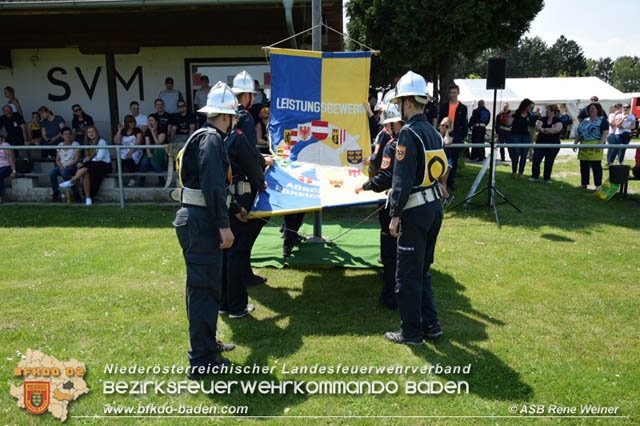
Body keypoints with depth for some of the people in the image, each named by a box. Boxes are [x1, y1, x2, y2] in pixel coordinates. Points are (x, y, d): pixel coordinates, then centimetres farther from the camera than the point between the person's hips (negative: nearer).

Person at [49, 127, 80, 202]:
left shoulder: (75, 144, 1)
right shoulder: (60, 145, 15)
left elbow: (77, 159, -7)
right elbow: (57, 160, 13)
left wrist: (67, 166, -16)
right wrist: (61, 166, -8)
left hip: (72, 167, -4)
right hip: (61, 166, 4)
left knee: (64, 173, -36)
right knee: (52, 173, -27)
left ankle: (75, 192, -25)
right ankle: (56, 192, -15)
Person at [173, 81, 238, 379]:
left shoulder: (207, 138, 21)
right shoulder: (210, 139, -12)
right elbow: (212, 186, -22)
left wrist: (234, 209, 41)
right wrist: (224, 225, -22)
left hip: (198, 222, 11)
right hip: (201, 223, -11)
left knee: (207, 286, 20)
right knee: (203, 289, -5)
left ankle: (207, 343, 36)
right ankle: (201, 361, 4)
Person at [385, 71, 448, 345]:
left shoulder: (409, 133, -15)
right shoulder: (433, 132, 11)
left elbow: (403, 180, -20)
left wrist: (395, 215, -15)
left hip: (415, 211, -9)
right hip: (435, 207, 9)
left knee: (407, 274, 3)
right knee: (422, 270, 20)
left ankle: (411, 332, 15)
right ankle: (430, 324, 26)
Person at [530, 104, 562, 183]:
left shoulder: (558, 121, -1)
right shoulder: (542, 119, 7)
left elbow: (557, 129, -20)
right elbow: (537, 128, -8)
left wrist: (544, 129, -16)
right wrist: (550, 130, -19)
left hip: (553, 145, -2)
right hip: (541, 143, 2)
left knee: (549, 162, 2)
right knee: (536, 159, -6)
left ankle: (547, 178, 14)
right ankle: (534, 176, 5)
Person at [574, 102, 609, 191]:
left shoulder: (603, 120, 1)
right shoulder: (584, 120, 19)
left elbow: (605, 133, -9)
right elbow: (578, 133, 22)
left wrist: (600, 144, -20)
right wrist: (575, 143, 12)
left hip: (595, 146, -6)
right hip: (583, 148, 6)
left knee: (596, 166, -6)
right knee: (583, 166, 9)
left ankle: (598, 185, 1)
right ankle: (584, 184, 19)